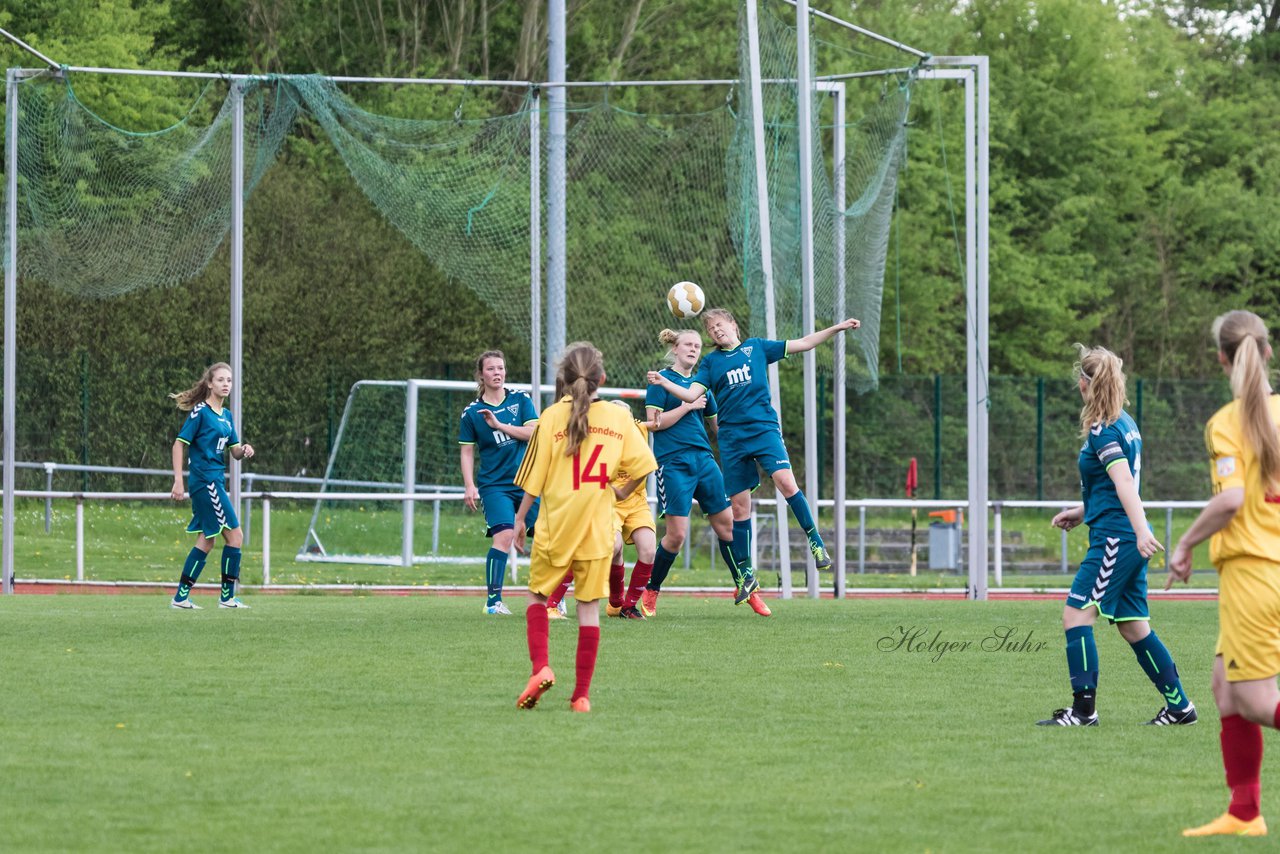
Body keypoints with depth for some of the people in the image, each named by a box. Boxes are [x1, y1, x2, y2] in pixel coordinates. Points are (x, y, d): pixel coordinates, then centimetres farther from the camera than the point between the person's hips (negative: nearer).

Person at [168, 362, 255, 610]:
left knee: (206, 541, 10)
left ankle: (181, 597, 12)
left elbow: (234, 450, 18)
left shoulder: (226, 415, 14)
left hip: (215, 482, 9)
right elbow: (179, 443, -12)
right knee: (234, 535, -6)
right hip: (205, 480, -9)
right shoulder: (201, 412, -10)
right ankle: (227, 596, 2)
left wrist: (244, 450, -6)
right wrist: (178, 481, -18)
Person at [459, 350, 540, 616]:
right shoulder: (471, 412, 1)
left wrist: (499, 425, -14)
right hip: (494, 485, -3)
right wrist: (470, 486, -5)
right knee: (504, 536, -20)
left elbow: (533, 432, -6)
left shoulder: (520, 400, 4)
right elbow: (466, 451, 5)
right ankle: (493, 601, -16)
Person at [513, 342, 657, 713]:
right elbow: (643, 465, 0)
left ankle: (540, 666, -7)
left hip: (555, 528, -1)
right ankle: (581, 694, 4)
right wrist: (623, 492, 18)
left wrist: (520, 517, 8)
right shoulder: (618, 417, 1)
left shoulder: (552, 416, -4)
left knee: (537, 595, 15)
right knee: (589, 607, 6)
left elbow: (535, 476, -3)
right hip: (597, 529, 1)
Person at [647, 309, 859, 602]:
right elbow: (691, 394, -1)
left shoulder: (756, 347, 10)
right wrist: (663, 382, -17)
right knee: (739, 506, 3)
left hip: (764, 429, -1)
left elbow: (803, 344, 12)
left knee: (786, 482, -24)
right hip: (732, 438, 1)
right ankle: (746, 577, 12)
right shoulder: (711, 361, 10)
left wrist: (837, 328, 6)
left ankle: (815, 542, -10)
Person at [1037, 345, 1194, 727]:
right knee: (1132, 624, 12)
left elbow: (1124, 483, -24)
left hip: (1115, 538, -9)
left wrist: (1141, 531, -33)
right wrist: (1082, 512, 27)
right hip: (1127, 539, 9)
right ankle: (1179, 706, 14)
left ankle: (1084, 708, -12)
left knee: (1076, 613, -9)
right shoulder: (1125, 424, 15)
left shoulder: (1102, 431, -13)